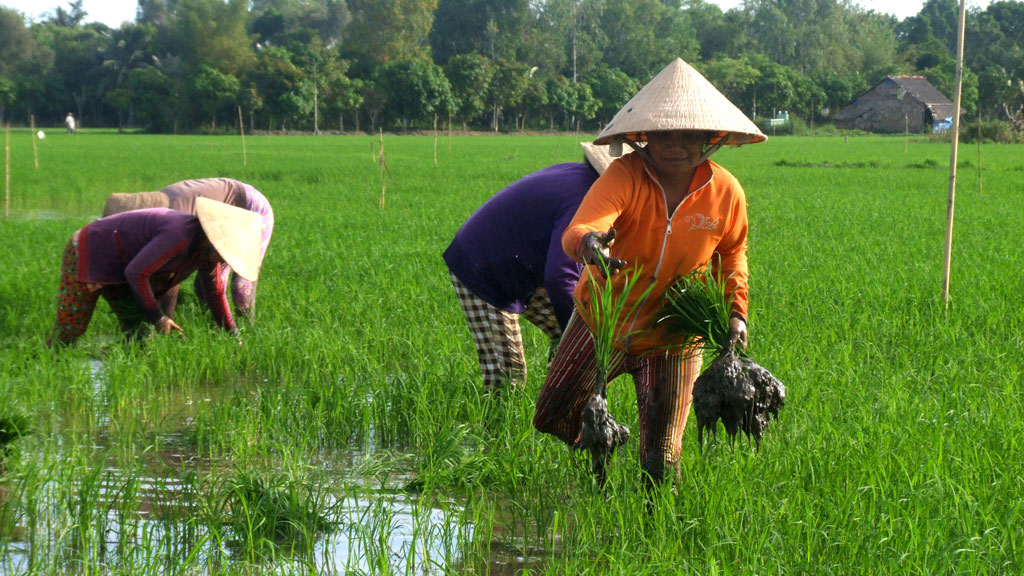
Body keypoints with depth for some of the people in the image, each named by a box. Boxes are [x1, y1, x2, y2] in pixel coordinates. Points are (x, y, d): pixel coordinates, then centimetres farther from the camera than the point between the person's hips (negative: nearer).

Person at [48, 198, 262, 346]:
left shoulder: (208, 248, -5)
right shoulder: (179, 236, -35)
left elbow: (215, 290, 11)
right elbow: (136, 273, -35)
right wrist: (158, 317, -25)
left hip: (115, 271, 9)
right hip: (87, 255, -9)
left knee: (138, 331, 1)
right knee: (70, 331, -7)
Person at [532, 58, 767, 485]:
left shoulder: (725, 192, -12)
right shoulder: (626, 176, -21)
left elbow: (732, 255, 9)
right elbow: (577, 229, -39)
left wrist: (736, 313, -2)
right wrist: (588, 243, -62)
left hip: (671, 340, 0)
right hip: (602, 321, 0)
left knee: (660, 457, 0)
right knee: (550, 421, 12)